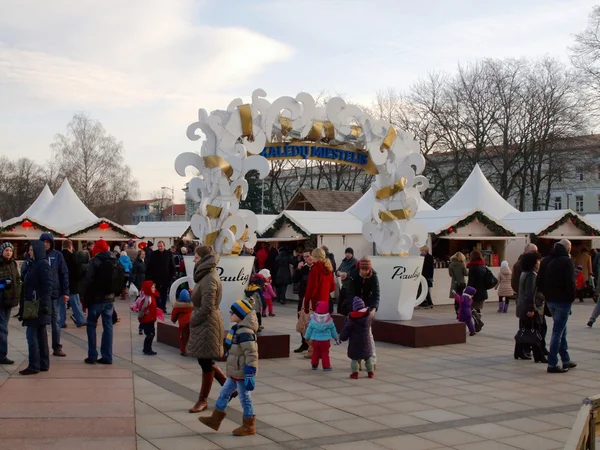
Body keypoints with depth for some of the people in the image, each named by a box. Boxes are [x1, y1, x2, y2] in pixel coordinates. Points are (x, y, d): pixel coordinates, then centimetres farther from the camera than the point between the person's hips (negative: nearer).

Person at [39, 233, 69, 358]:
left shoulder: (57, 255, 0)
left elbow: (64, 274, 1)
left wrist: (65, 292, -3)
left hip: (55, 292, 0)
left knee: (55, 320, 7)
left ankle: (57, 347, 14)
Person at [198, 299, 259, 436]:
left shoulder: (245, 333, -24)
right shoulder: (237, 329, 9)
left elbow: (251, 354, -27)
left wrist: (249, 374, -26)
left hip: (242, 373, -10)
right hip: (235, 372, 10)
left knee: (244, 398, 2)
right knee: (224, 393, 17)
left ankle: (249, 426, 15)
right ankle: (215, 420, 28)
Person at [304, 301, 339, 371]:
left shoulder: (313, 320, -7)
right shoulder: (329, 320, -5)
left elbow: (309, 329, 0)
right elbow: (333, 329, 7)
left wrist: (307, 337, 14)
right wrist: (335, 336, 23)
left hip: (315, 339, 1)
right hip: (325, 340, -1)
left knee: (315, 353, 14)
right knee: (325, 353, 5)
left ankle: (314, 365, 24)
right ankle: (326, 366, 4)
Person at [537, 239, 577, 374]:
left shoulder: (545, 260, 9)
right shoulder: (567, 261, -12)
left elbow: (538, 282, 10)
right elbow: (570, 282, -19)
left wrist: (547, 294, 14)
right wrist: (572, 297, -6)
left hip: (550, 300, 7)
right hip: (563, 300, -7)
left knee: (561, 329, 18)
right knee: (558, 331, -4)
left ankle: (566, 360, 23)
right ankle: (552, 364, -4)